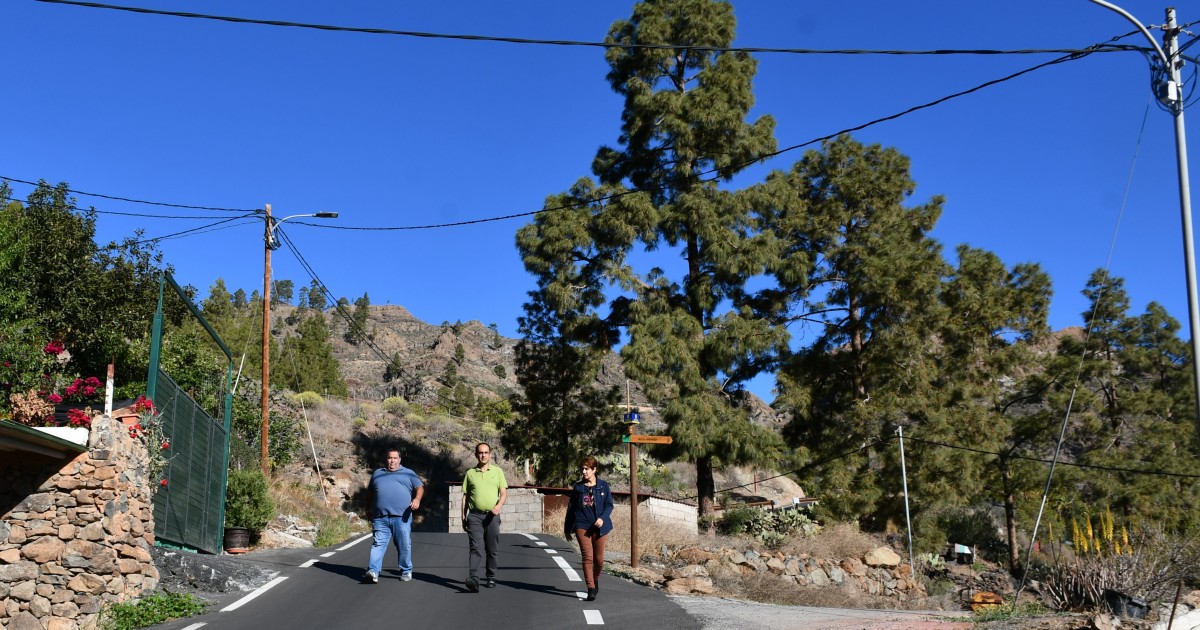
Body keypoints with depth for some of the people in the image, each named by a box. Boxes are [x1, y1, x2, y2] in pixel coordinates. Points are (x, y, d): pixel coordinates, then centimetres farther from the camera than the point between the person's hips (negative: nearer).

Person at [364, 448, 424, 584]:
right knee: (378, 544, -8)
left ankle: (406, 571, 15)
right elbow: (370, 491, 29)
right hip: (380, 517, 1)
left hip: (401, 517, -1)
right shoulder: (377, 473, 22)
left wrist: (417, 499, -16)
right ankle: (373, 572, -16)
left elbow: (420, 487, 4)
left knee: (404, 545, 2)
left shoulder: (408, 474, 14)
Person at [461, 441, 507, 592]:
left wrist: (498, 506, -16)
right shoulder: (470, 473, 9)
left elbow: (504, 493, 3)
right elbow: (465, 496, 13)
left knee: (492, 550, 6)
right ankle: (473, 579, -24)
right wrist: (463, 517, 8)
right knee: (476, 548, -13)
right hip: (475, 516, -1)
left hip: (492, 516, 1)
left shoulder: (497, 471, 8)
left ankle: (491, 577, 20)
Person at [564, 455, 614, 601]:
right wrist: (567, 528, 14)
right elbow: (571, 508, 12)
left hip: (599, 526, 0)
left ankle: (595, 579, 37)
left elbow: (609, 505, 2)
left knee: (599, 559, 8)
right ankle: (591, 589, -10)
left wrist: (602, 518, -17)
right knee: (587, 557, -10)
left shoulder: (603, 486, 3)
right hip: (582, 526, 0)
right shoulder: (578, 487, 7)